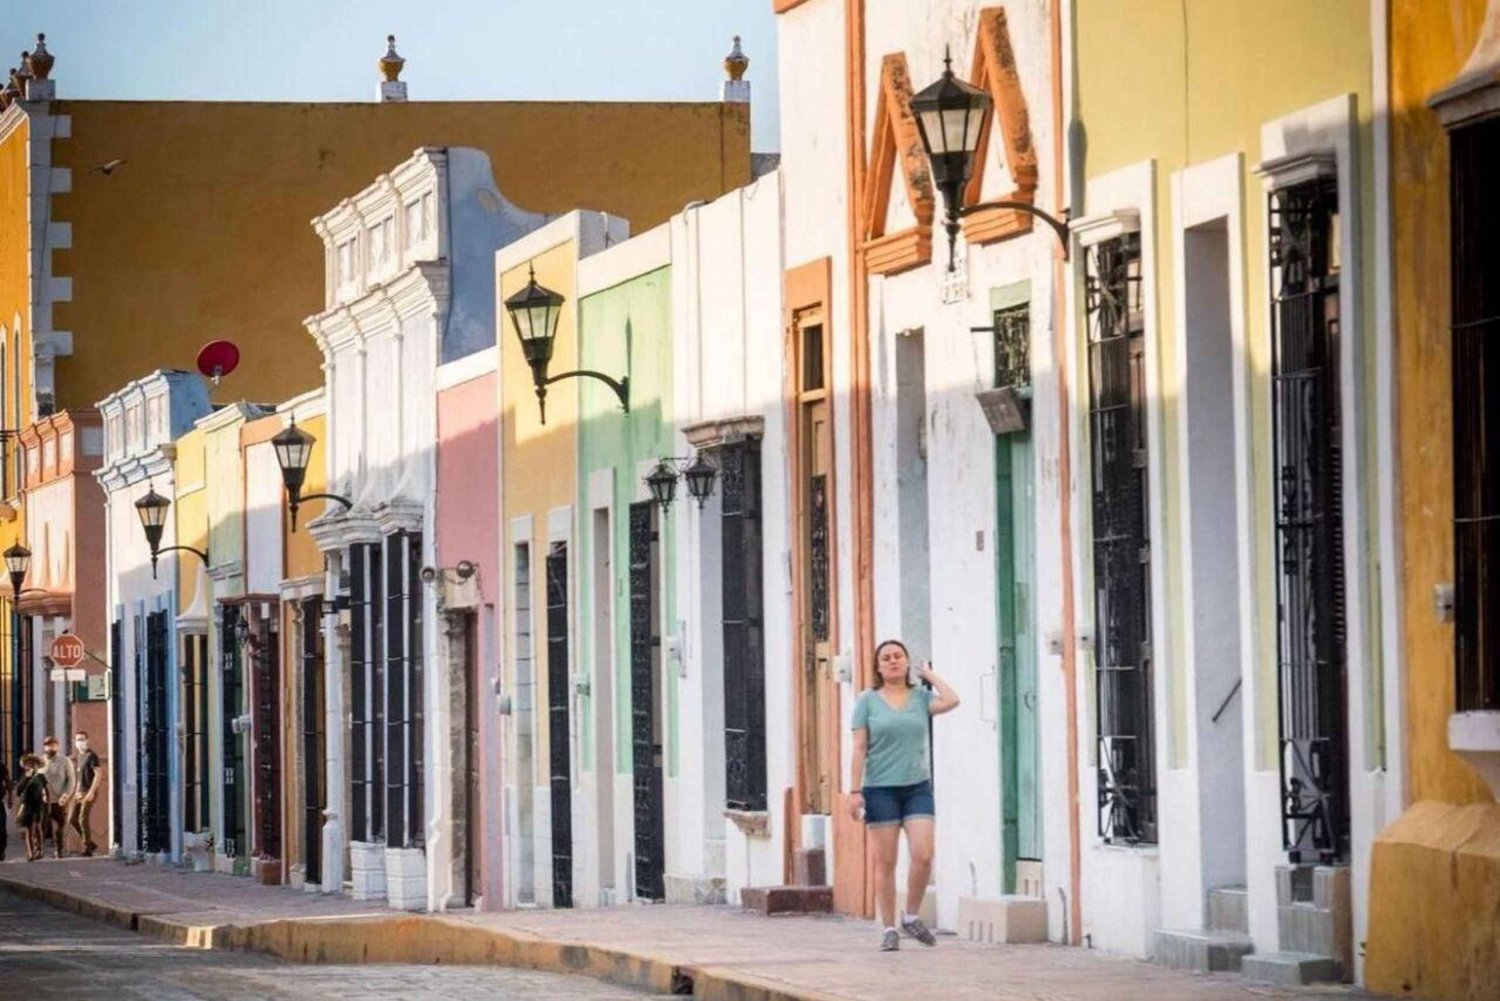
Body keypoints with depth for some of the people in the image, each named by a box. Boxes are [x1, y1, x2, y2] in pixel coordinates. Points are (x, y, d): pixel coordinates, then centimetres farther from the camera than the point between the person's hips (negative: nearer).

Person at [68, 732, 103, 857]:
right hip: (79, 793, 9)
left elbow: (99, 774, -17)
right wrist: (77, 790, 16)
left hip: (88, 793, -9)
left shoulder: (91, 756, -10)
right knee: (72, 820, 5)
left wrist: (91, 792, -20)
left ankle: (87, 848, -1)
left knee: (83, 820, -10)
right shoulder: (78, 756, 16)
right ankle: (90, 843, 16)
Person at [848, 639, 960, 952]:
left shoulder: (921, 698, 9)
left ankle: (911, 917, 9)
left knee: (923, 855, -11)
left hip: (917, 787, 1)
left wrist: (930, 676, 4)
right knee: (885, 862, 0)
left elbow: (951, 701, -11)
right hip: (881, 788, -1)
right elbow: (859, 748, 1)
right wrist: (855, 791, -5)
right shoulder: (868, 700, 4)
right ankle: (889, 929, 6)